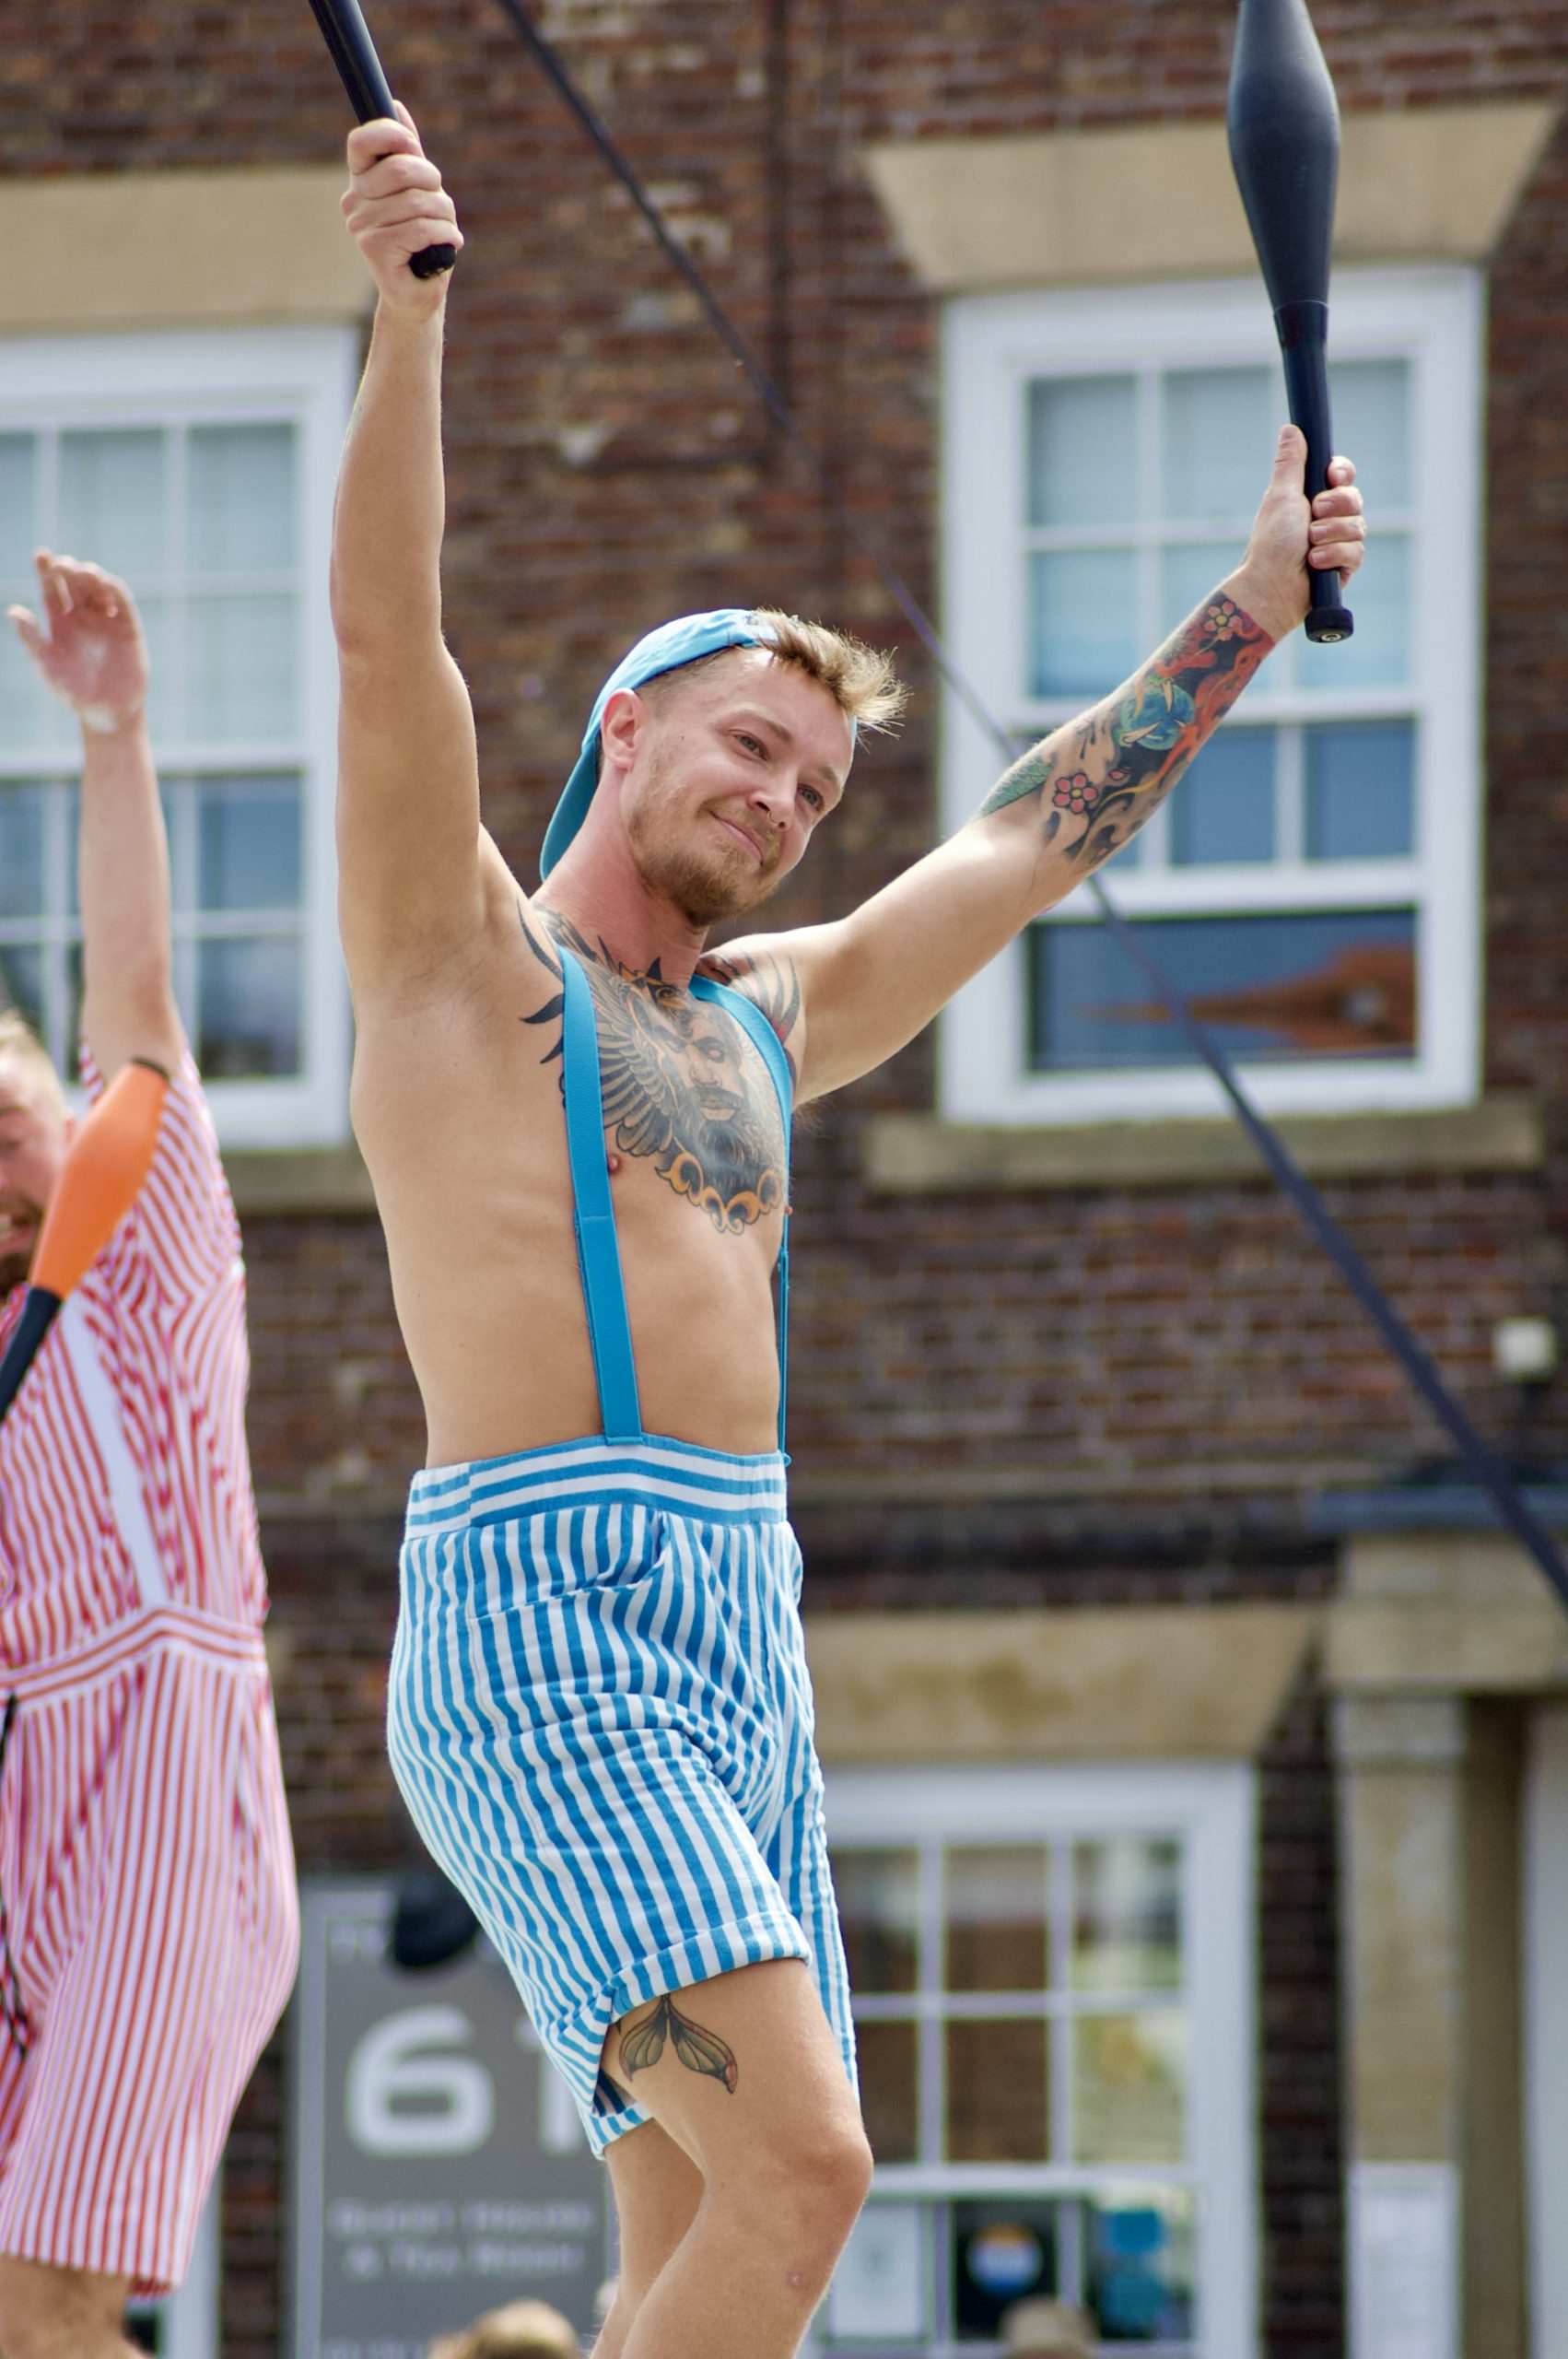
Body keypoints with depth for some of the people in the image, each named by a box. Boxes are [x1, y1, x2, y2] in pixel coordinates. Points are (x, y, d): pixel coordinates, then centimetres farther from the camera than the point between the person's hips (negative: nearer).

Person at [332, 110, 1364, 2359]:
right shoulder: (458, 946, 5)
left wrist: (1251, 607, 35)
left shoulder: (768, 1019, 24)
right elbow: (387, 639, -11)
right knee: (797, 2168, -21)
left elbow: (1038, 835, 34)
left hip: (745, 1643, 8)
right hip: (540, 1615, -8)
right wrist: (408, 317, -23)